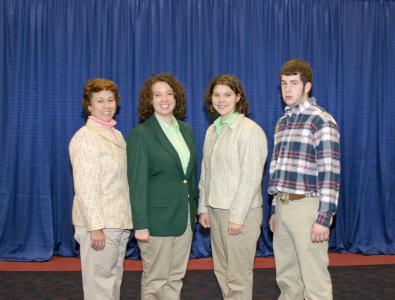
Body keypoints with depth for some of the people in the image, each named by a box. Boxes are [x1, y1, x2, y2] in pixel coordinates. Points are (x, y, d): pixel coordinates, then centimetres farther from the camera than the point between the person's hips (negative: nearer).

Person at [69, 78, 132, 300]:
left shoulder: (117, 135, 12)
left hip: (119, 222, 8)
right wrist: (95, 227, -19)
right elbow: (85, 187, -16)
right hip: (100, 223, -8)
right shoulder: (85, 137, -11)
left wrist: (126, 219, 10)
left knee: (114, 279, 15)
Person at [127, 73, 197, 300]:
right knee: (156, 280, 6)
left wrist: (194, 212, 12)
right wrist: (140, 225, -15)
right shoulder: (141, 134, -10)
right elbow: (137, 183, -12)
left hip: (184, 217, 6)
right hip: (158, 218, -6)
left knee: (176, 278, 14)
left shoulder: (187, 130, 9)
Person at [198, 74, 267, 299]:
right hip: (216, 210, 7)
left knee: (238, 275, 2)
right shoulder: (212, 130, 10)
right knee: (222, 271, 15)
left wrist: (237, 216, -17)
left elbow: (252, 177, -16)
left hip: (240, 212, -7)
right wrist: (204, 208, 11)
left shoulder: (250, 130, -12)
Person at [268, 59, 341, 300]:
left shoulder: (321, 121, -9)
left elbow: (330, 172, -14)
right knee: (286, 277, 15)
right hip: (283, 206, 7)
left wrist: (324, 217, -17)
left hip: (307, 207, -7)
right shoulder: (283, 122, 15)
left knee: (314, 279, 0)